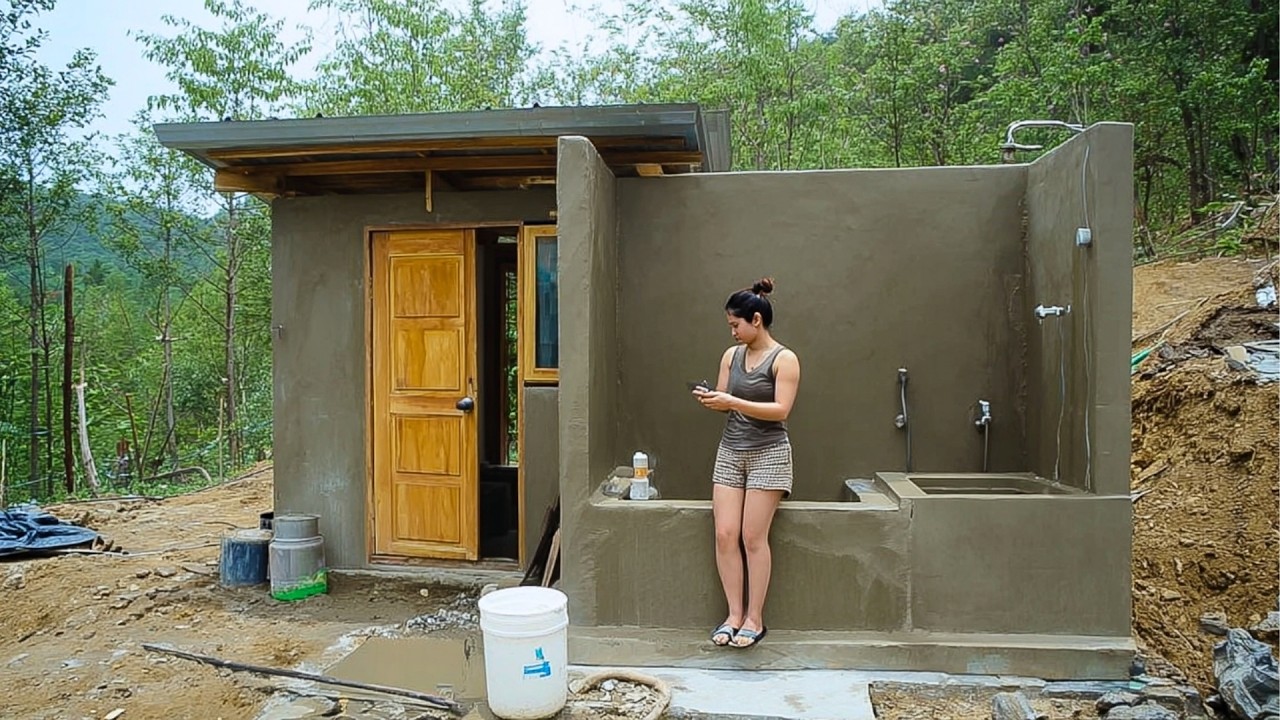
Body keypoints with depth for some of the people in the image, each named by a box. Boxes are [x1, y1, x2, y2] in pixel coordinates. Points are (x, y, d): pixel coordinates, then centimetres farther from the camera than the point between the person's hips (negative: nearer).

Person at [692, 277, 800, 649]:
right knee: (725, 535, -2)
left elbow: (780, 410, -15)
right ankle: (734, 615, 8)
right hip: (730, 451, 5)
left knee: (753, 537, -5)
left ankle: (755, 619, 7)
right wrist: (709, 399, -10)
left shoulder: (784, 359, -7)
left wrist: (732, 402, -23)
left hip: (768, 454, -5)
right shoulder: (731, 355, 9)